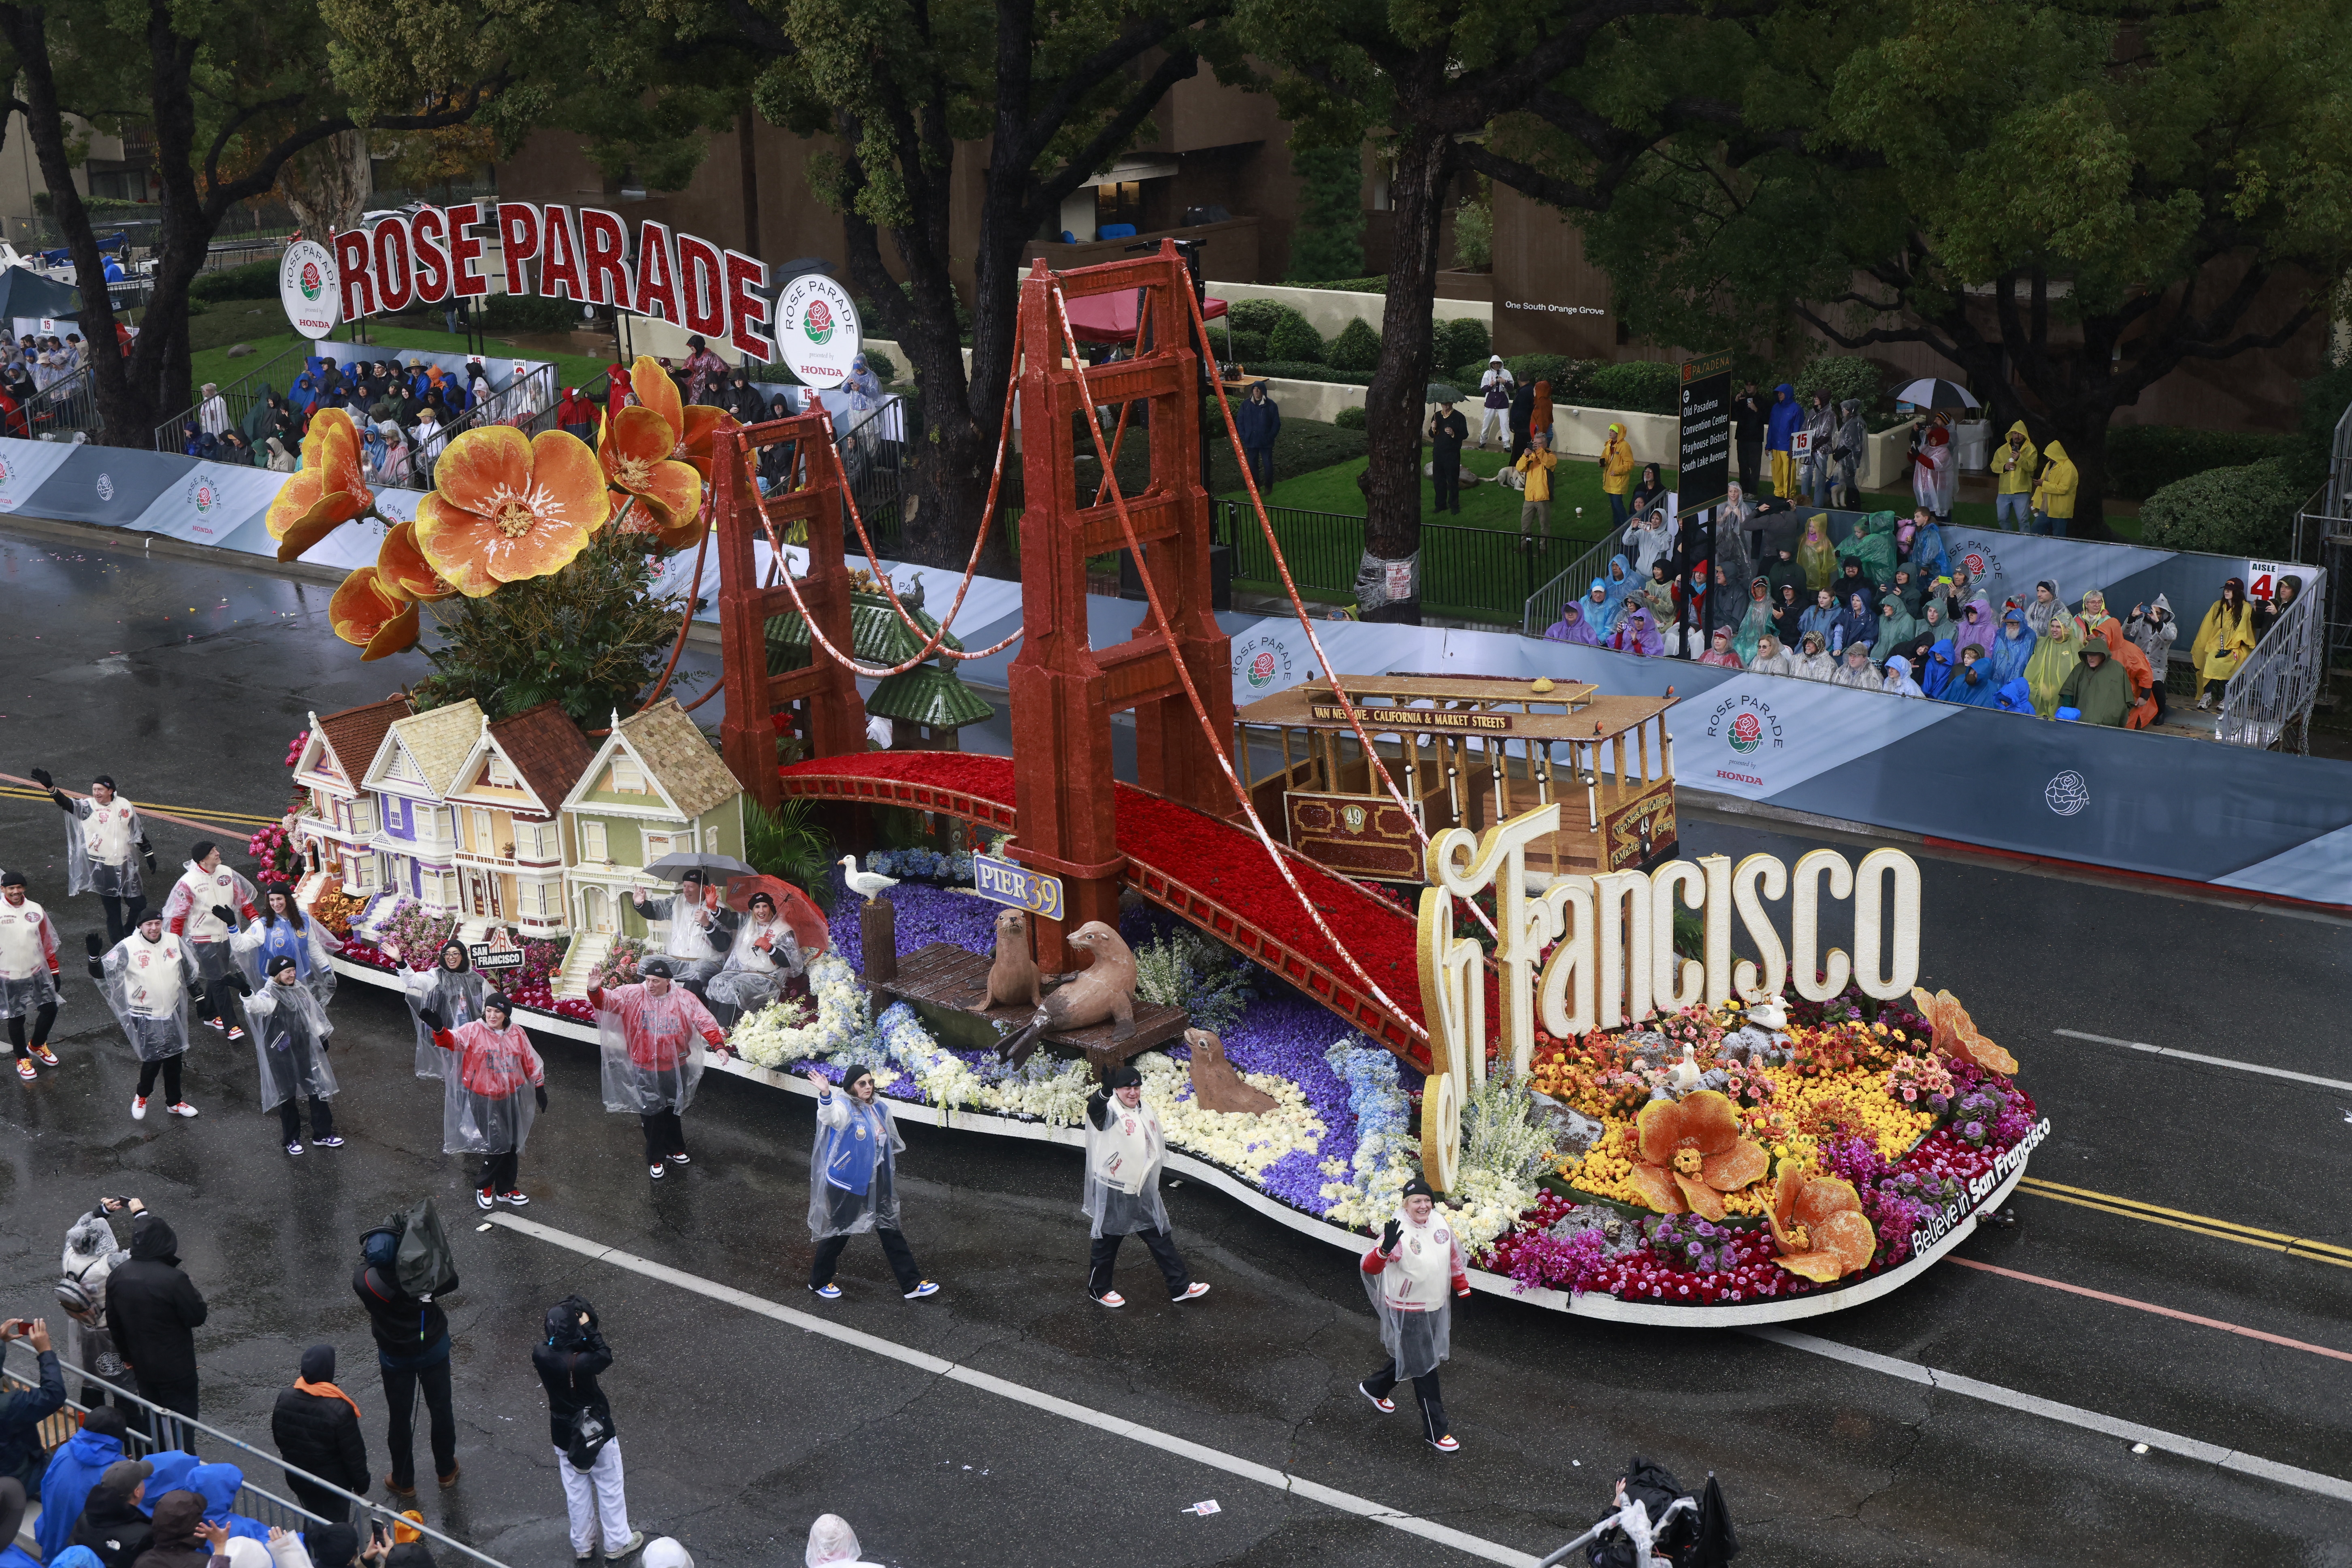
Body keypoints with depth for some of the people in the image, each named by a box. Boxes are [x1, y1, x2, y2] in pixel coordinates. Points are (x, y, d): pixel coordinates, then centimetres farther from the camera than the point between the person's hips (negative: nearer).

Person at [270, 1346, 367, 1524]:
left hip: (297, 1478, 5)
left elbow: (278, 1438, 2)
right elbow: (354, 1454, -21)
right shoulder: (340, 1410, -32)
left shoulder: (284, 1399, -16)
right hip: (333, 1481, -5)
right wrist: (361, 1483, -4)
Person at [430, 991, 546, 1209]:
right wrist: (439, 1030, -47)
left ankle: (506, 1190, 29)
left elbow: (530, 1062, 10)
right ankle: (484, 1187, 13)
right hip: (483, 1099, -4)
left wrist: (539, 1088, 14)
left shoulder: (517, 1034, 1)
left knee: (512, 1144, 12)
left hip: (511, 1097, 4)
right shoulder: (473, 1031, -9)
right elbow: (451, 1041, -26)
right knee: (498, 1144, -10)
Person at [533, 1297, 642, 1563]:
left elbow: (549, 1344, -2)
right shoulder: (581, 1363, -35)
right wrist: (587, 1327, -23)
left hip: (564, 1436, 4)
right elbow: (605, 1356, -17)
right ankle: (617, 1543, 33)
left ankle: (583, 1546, 39)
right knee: (609, 1487, 18)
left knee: (576, 1491, 23)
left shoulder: (540, 1355, -23)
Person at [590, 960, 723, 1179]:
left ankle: (674, 1150, 40)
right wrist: (595, 990, -40)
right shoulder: (632, 995, -10)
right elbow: (606, 1001, -17)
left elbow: (705, 1022, -8)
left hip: (676, 1068, 1)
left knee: (674, 1111, 19)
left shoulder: (685, 999, -8)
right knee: (652, 1113, 6)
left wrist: (718, 1044, -22)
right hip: (645, 1069, -1)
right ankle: (656, 1159, 22)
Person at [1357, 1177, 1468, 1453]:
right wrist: (1385, 1249, -57)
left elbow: (1453, 1259, 13)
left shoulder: (1440, 1223, -4)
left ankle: (1374, 1388, 51)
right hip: (1408, 1311, -7)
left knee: (1409, 1356, 25)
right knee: (1424, 1368, 3)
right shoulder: (1399, 1231, -26)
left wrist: (1463, 1289, 18)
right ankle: (1436, 1432, 15)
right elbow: (1370, 1268, -38)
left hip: (1436, 1305, 7)